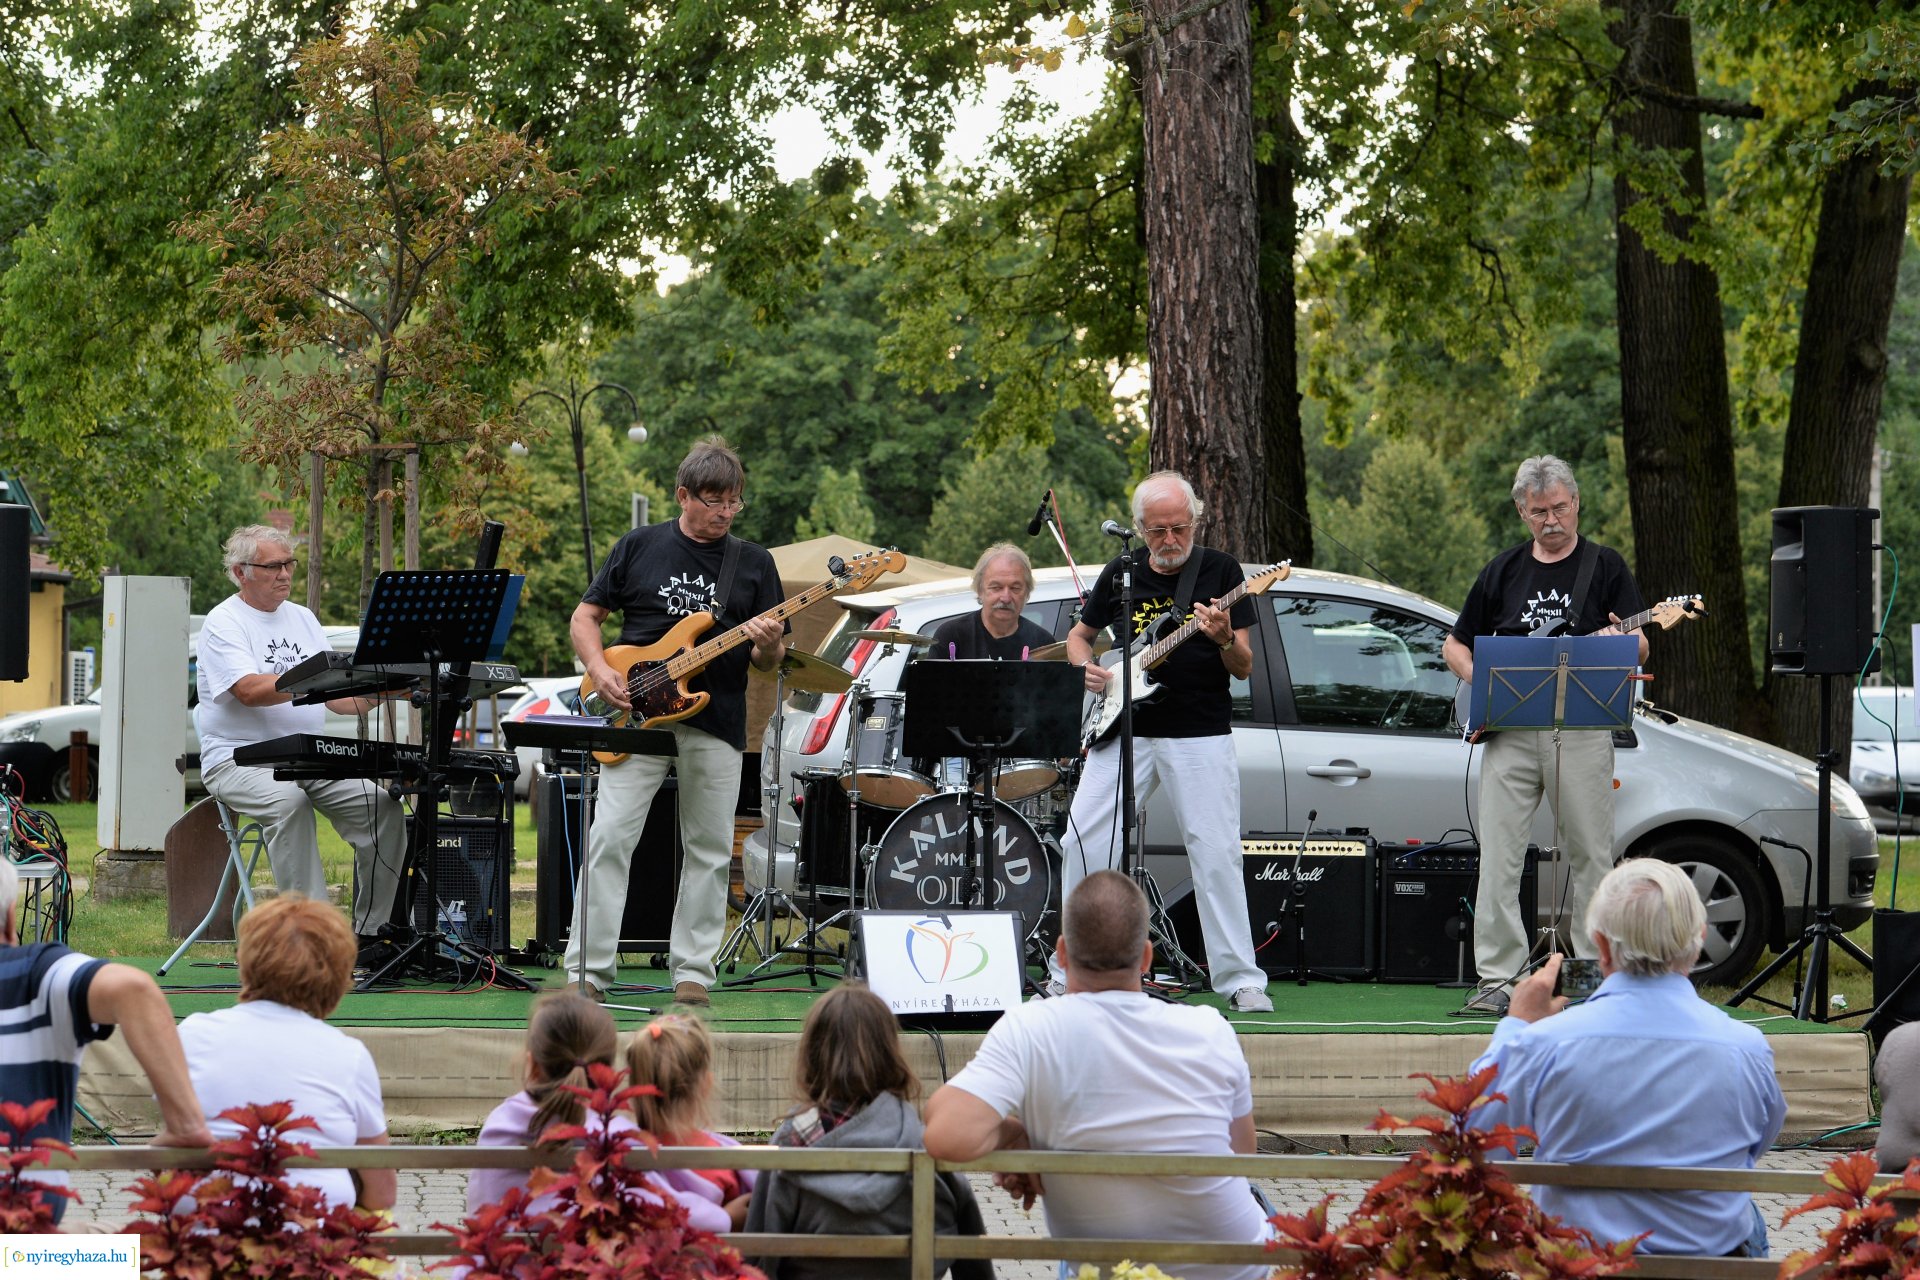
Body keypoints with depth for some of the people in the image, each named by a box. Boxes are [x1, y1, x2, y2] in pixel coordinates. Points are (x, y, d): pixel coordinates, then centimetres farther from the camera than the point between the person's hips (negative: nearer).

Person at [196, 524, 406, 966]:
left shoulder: (303, 619, 19)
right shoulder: (224, 624, -3)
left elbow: (337, 698, 14)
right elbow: (250, 691, -20)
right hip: (239, 760, -6)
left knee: (383, 806, -16)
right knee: (289, 802, -37)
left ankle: (370, 933, -12)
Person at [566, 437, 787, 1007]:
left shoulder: (754, 563, 8)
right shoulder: (638, 547, 6)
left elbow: (769, 661, 9)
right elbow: (585, 617, 10)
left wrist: (769, 645, -15)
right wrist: (601, 672, -7)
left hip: (716, 724, 2)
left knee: (710, 852, 3)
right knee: (610, 837, -9)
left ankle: (692, 971, 12)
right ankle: (588, 969, -6)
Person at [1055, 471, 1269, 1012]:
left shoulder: (1220, 571, 0)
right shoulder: (1120, 573, 8)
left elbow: (1244, 668, -2)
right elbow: (1079, 635, 22)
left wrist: (1225, 641, -24)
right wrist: (1088, 668, 1)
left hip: (1200, 736, -3)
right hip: (1125, 733, 3)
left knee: (1216, 855, -8)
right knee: (1082, 843, -2)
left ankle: (1240, 979, -1)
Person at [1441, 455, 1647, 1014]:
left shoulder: (1604, 565, 7)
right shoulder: (1502, 571, 14)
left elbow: (1640, 650, 2)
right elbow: (1455, 644, 20)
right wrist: (1474, 675, 0)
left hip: (1583, 731, -2)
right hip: (1509, 729, 2)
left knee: (1590, 856, 3)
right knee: (1498, 858, -5)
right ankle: (1497, 978, -4)